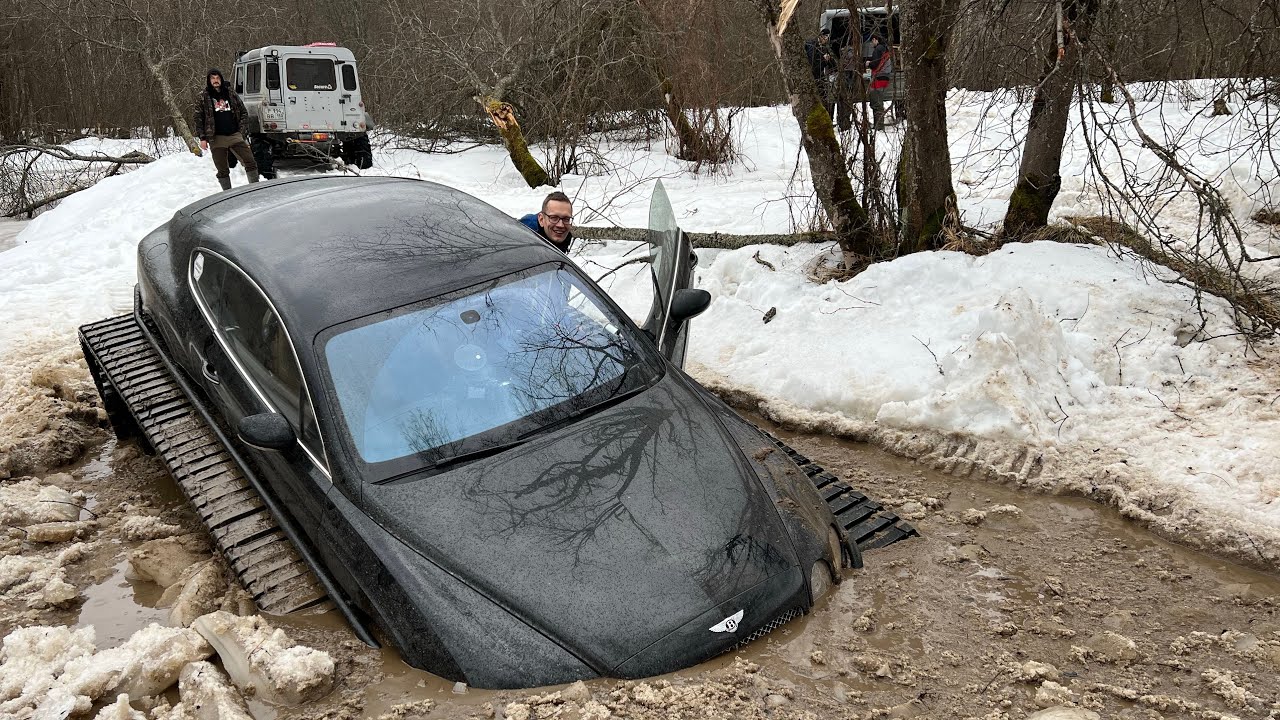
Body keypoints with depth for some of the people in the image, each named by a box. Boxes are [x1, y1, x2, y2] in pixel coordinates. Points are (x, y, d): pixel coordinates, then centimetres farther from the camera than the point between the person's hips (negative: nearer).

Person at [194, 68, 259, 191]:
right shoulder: (203, 98, 5)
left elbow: (244, 112, 15)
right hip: (217, 139, -2)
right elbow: (198, 119, 2)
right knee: (222, 170, 3)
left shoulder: (231, 94, 11)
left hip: (235, 135, 2)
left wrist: (241, 129, 4)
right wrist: (202, 138, -5)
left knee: (250, 162, -5)